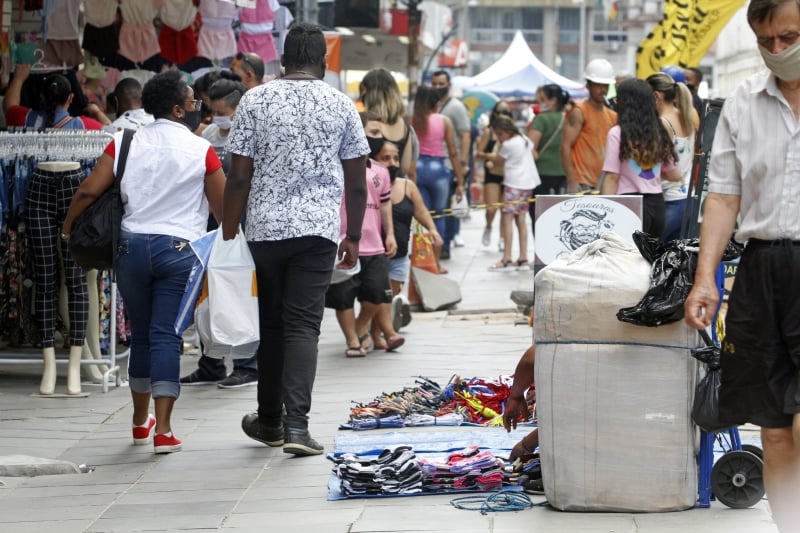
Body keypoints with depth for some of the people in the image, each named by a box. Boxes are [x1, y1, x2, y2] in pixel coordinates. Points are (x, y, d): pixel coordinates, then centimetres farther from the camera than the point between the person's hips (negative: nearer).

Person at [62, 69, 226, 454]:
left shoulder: (126, 143, 3)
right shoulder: (201, 150, -4)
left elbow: (89, 191, -2)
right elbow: (222, 207, 0)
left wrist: (67, 228, 13)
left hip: (132, 246, 3)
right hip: (178, 249, -3)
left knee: (140, 335, 17)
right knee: (166, 336, -4)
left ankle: (141, 421, 29)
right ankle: (163, 430, -11)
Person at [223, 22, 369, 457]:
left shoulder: (255, 101, 1)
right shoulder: (341, 106, 2)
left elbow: (239, 176, -1)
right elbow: (356, 181, 4)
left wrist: (229, 233, 5)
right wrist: (353, 237, 13)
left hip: (265, 226, 1)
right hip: (318, 228, -1)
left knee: (271, 322, 13)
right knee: (304, 324, -3)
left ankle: (270, 420, 23)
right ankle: (296, 424, -16)